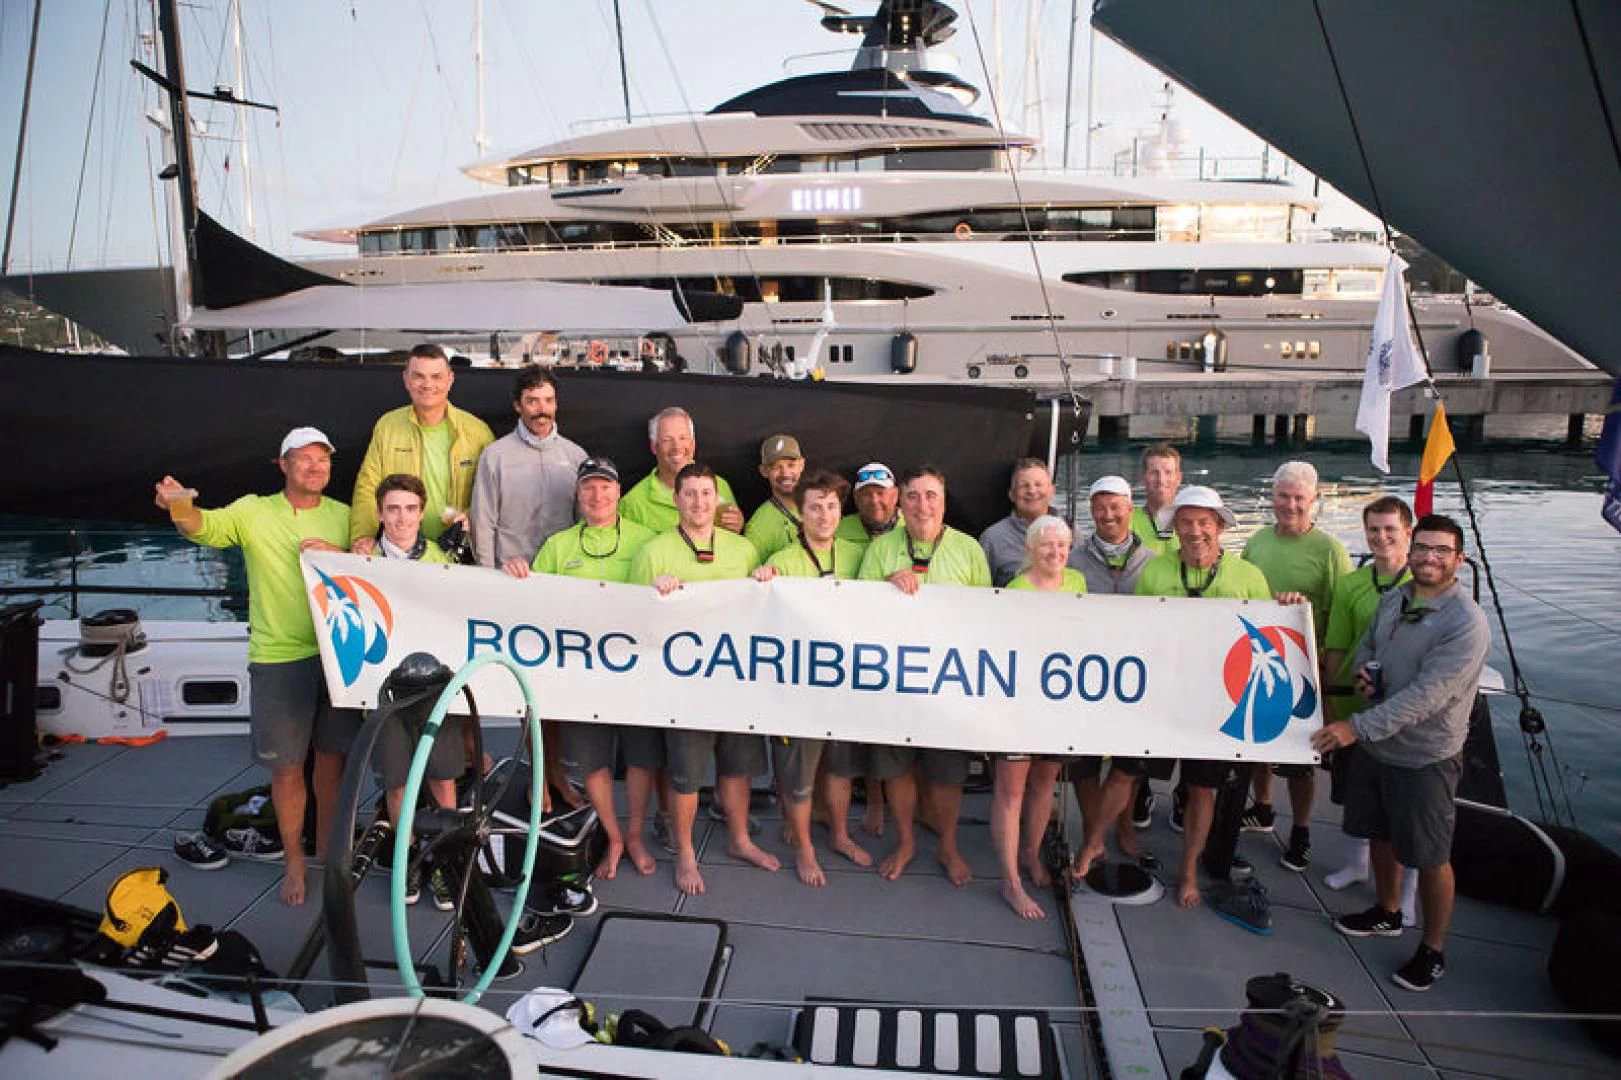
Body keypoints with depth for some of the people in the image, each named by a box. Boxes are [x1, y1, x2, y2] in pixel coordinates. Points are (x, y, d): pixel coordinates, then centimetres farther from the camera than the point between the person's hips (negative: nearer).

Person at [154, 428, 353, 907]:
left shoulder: (343, 516, 8)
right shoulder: (253, 511, 1)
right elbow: (203, 527, -16)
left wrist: (339, 555, -13)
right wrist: (179, 505, -38)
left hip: (337, 652, 2)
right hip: (278, 658, -2)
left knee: (332, 755, 11)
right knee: (287, 766, 6)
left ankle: (327, 848, 31)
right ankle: (294, 862, 23)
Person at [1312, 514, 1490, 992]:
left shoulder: (1467, 623, -22)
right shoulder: (1392, 599, 2)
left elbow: (1426, 695, -28)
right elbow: (1366, 644, 18)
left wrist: (1357, 726, -31)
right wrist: (1363, 671, -6)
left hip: (1426, 756, -7)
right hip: (1376, 742, 7)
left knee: (1430, 857, 7)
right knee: (1381, 833, 22)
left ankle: (1433, 950, 26)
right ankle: (1388, 912, 45)